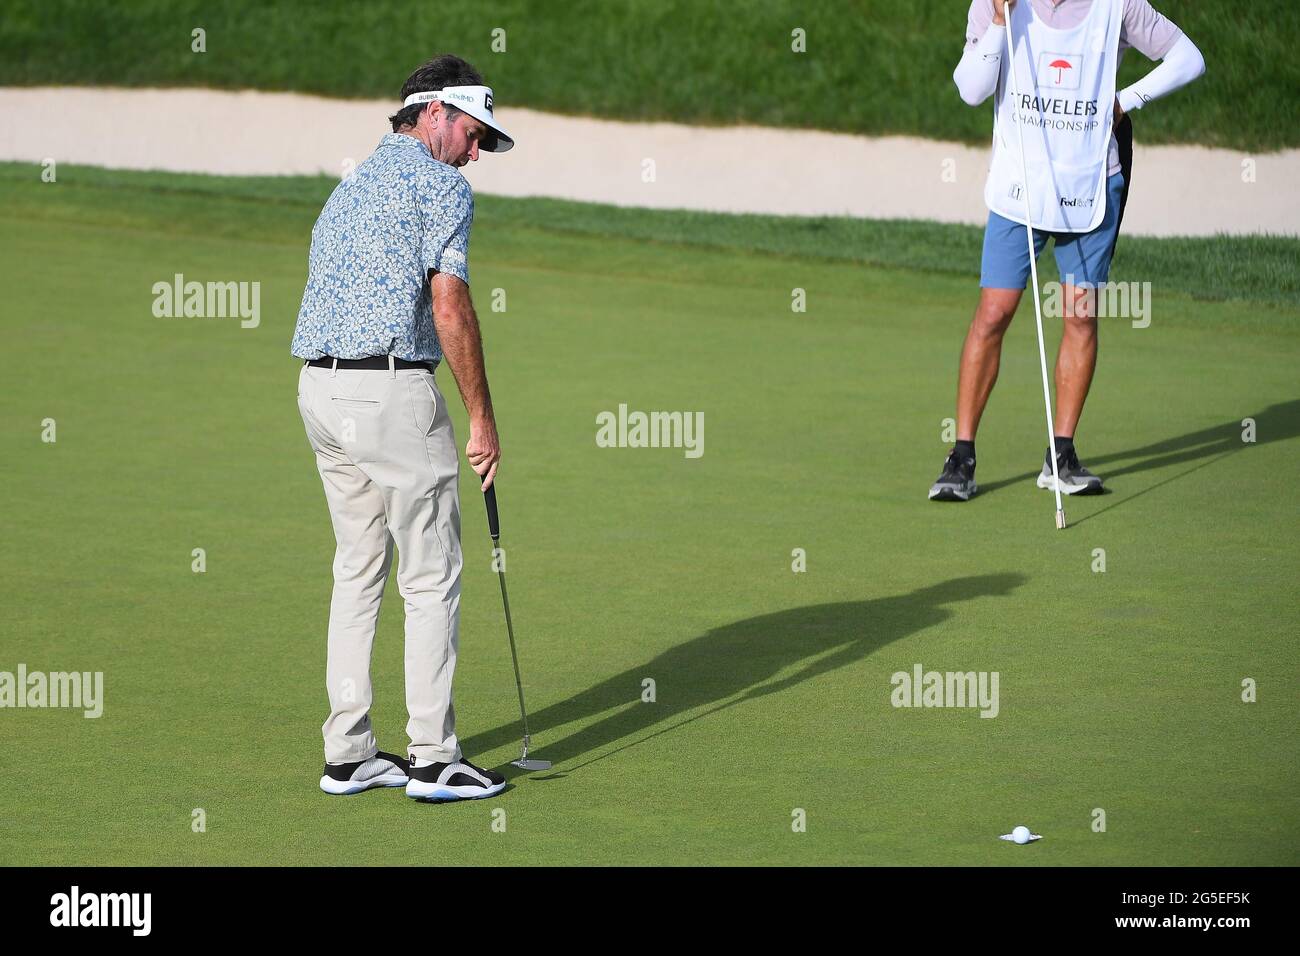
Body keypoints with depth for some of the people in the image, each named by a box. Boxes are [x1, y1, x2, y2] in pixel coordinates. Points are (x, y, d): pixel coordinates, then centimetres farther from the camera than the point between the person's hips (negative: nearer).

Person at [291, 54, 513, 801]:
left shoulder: (351, 188, 22)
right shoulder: (441, 186, -5)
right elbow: (448, 303, -14)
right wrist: (483, 418, -9)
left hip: (321, 388, 9)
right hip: (392, 389, -9)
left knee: (358, 571, 14)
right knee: (432, 578, -1)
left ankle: (348, 753, 13)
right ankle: (434, 758, 1)